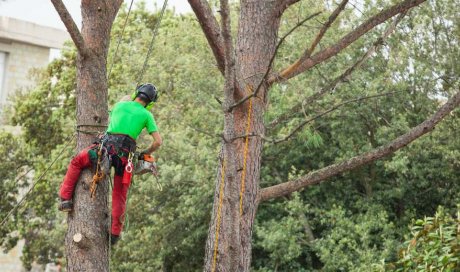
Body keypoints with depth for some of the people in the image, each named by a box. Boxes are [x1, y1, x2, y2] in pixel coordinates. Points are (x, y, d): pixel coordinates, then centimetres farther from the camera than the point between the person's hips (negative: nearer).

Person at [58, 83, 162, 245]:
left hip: (107, 147, 0)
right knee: (119, 196, 11)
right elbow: (158, 142, 6)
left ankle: (66, 199, 12)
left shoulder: (121, 104, 17)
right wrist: (145, 153, 21)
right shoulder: (147, 115, 12)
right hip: (126, 154, 0)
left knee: (76, 163, 21)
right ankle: (115, 233, 11)